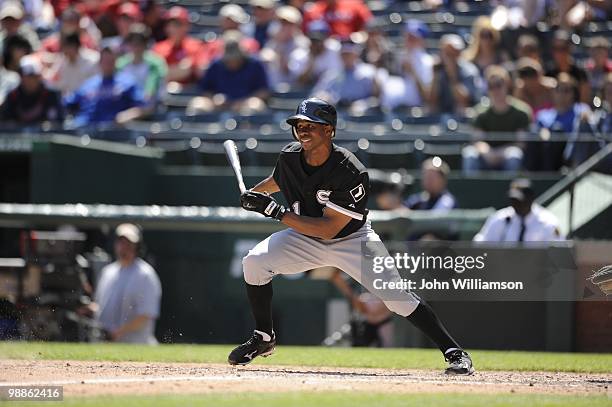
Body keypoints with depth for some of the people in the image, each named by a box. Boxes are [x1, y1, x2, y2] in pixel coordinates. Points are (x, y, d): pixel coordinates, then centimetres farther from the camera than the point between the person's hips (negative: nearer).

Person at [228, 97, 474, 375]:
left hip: (351, 240, -5)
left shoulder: (350, 173, -30)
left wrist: (276, 211, -36)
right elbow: (277, 180, 17)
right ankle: (264, 338, 2)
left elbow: (329, 228, -33)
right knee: (255, 262, -17)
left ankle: (453, 351, -9)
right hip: (306, 239, 5)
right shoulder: (290, 157, -12)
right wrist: (252, 195, 1)